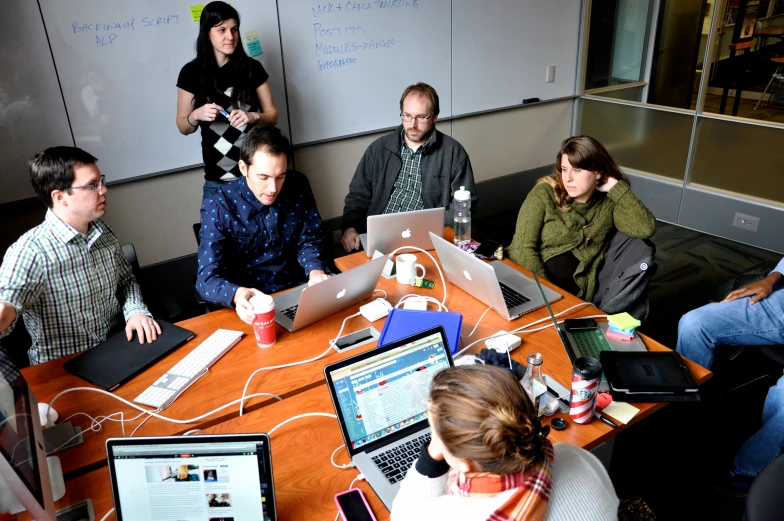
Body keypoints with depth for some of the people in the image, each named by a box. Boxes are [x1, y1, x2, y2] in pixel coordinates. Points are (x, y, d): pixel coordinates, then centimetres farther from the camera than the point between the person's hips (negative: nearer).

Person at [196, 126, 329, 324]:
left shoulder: (298, 186, -6)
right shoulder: (218, 206, -15)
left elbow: (309, 240, 5)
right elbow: (207, 279, -20)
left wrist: (315, 270, -18)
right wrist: (237, 294, -43)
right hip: (251, 301, -2)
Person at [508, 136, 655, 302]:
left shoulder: (608, 203, 5)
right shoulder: (544, 194, -3)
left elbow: (646, 228, -11)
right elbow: (523, 248, -9)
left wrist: (616, 187, -6)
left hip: (573, 296, 3)